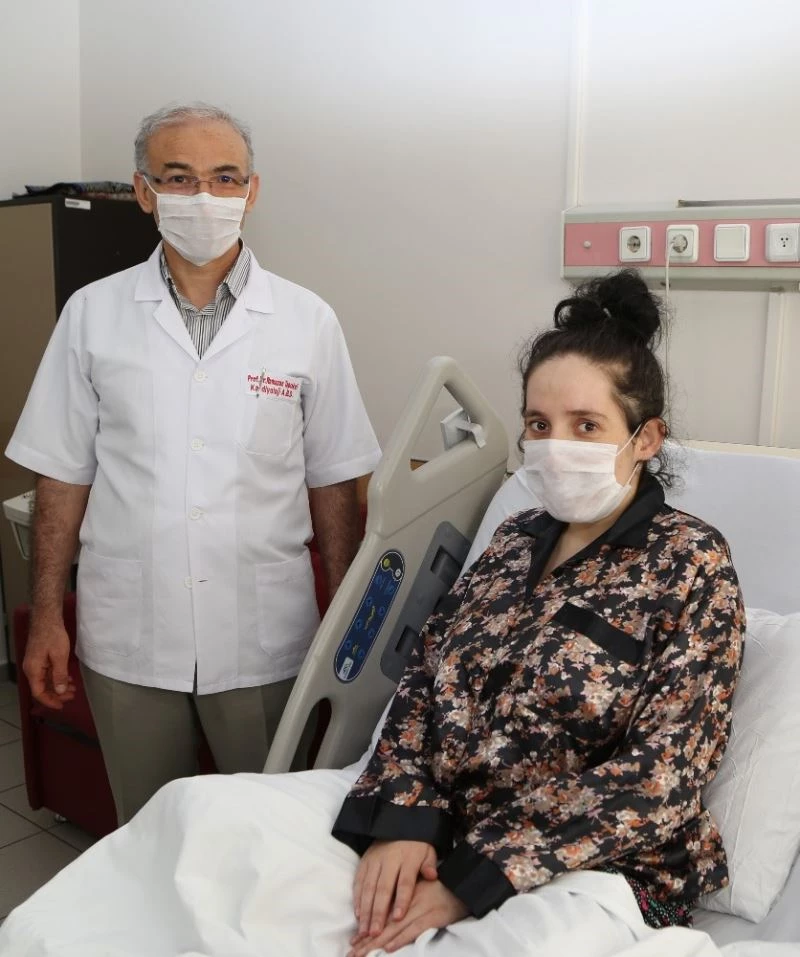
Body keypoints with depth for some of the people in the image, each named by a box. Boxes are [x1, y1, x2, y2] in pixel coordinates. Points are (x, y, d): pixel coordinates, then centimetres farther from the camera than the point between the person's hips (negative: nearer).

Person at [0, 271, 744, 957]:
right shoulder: (516, 540, 9)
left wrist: (469, 882, -18)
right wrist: (402, 821, -13)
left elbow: (659, 782, -15)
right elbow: (423, 682, 6)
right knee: (216, 811, -15)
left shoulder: (693, 566, -8)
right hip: (441, 825, 5)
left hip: (586, 867, -4)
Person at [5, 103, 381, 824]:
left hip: (265, 635, 0)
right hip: (127, 635, 1)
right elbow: (63, 474, 4)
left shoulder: (307, 321, -2)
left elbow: (332, 482, 2)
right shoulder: (92, 314, 0)